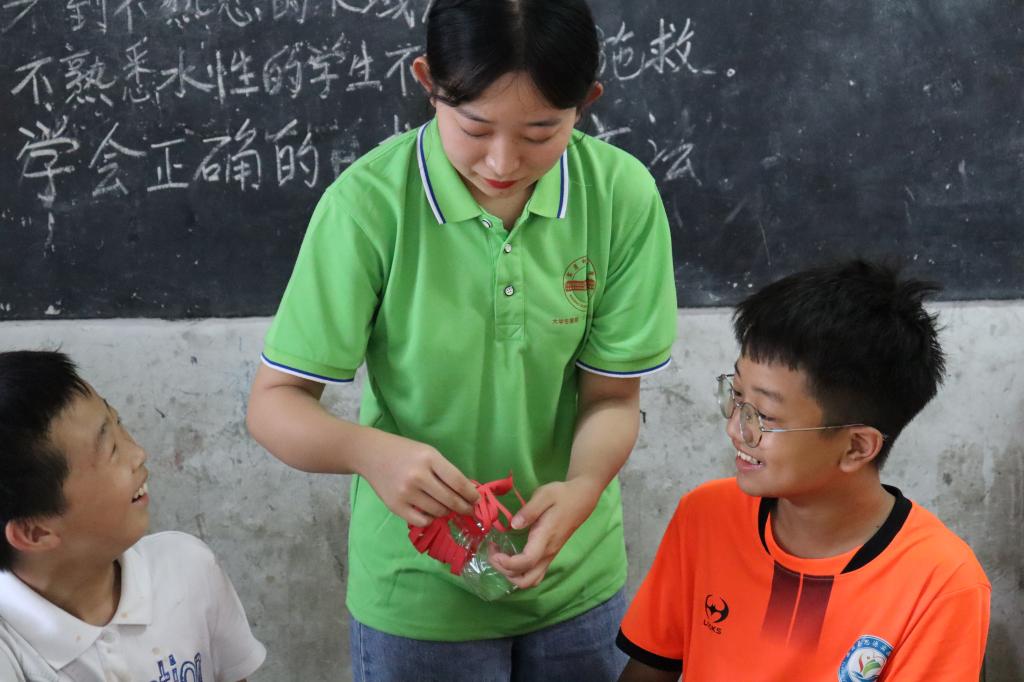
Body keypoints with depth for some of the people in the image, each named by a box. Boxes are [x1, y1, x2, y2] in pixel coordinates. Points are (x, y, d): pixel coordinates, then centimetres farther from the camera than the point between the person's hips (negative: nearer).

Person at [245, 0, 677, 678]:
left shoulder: (623, 195, -15)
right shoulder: (371, 202, -21)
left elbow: (612, 398, -7)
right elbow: (275, 402, -15)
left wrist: (583, 487, -28)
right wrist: (369, 450, -35)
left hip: (577, 575, 2)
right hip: (421, 588, -2)